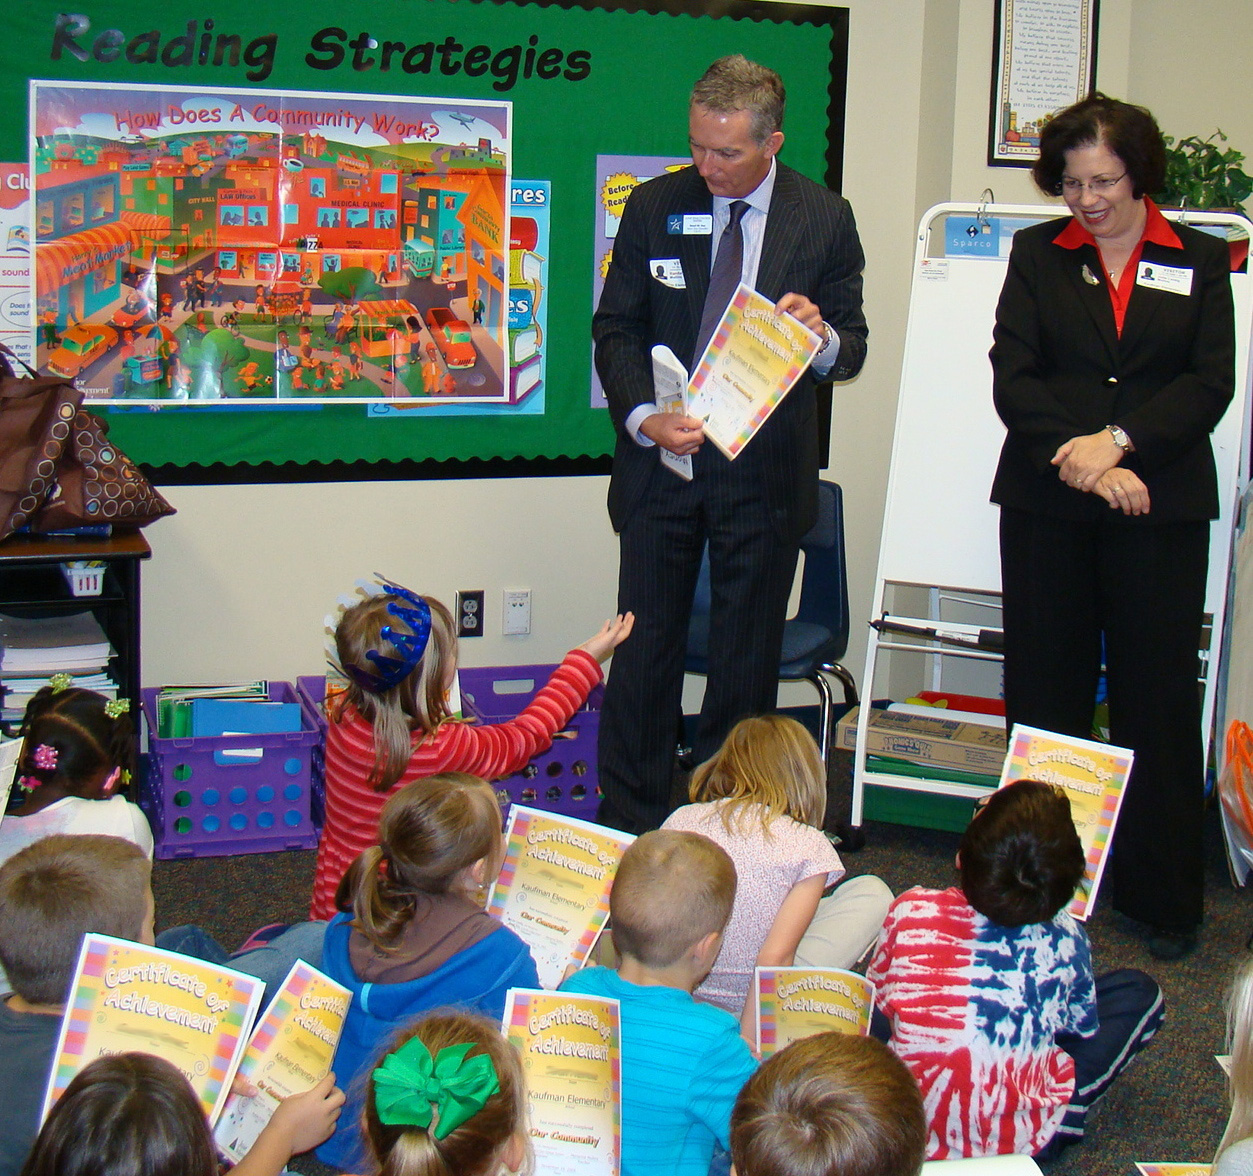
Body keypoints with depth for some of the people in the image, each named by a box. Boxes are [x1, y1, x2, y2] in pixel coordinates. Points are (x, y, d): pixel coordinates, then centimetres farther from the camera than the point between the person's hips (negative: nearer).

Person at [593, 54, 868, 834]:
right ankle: (630, 825, 17)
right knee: (646, 649, 5)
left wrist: (823, 335, -22)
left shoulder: (825, 219, -1)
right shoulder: (655, 206, 1)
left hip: (766, 470, 0)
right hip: (660, 459, 1)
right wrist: (642, 415, -14)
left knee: (748, 660, 8)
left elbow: (853, 351, 3)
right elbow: (615, 327, 3)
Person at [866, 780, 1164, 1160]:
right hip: (1017, 1142, -2)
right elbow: (1084, 1029, 3)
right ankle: (1059, 1119, 4)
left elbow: (876, 996, 4)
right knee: (1139, 992, 12)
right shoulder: (1063, 943, -16)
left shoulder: (911, 912, -15)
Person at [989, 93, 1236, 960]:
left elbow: (1210, 384, -1)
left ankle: (1163, 896, 11)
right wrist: (1080, 460, -13)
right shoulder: (1037, 254, 9)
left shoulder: (1201, 260, 8)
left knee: (1158, 695, 0)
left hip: (1161, 504, -1)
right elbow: (1012, 377, 0)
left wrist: (1120, 441, -15)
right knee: (1046, 692, 5)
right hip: (1047, 501, 1)